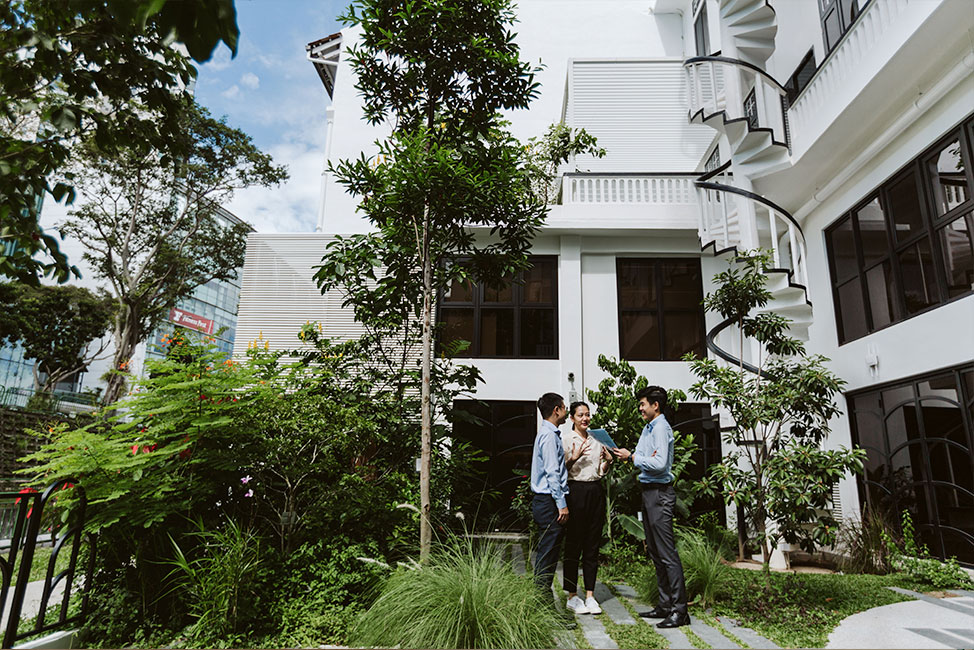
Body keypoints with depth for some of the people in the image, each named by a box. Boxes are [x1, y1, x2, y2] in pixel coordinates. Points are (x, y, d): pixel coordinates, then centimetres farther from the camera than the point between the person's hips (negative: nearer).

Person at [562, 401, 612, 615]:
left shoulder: (596, 440, 13)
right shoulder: (566, 440, -4)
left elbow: (601, 471, 16)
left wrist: (607, 460, -2)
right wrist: (574, 458, -21)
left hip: (596, 492, 5)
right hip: (576, 491, -5)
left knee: (593, 545, 8)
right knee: (573, 545, 0)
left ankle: (590, 595, 17)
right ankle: (572, 596, 12)